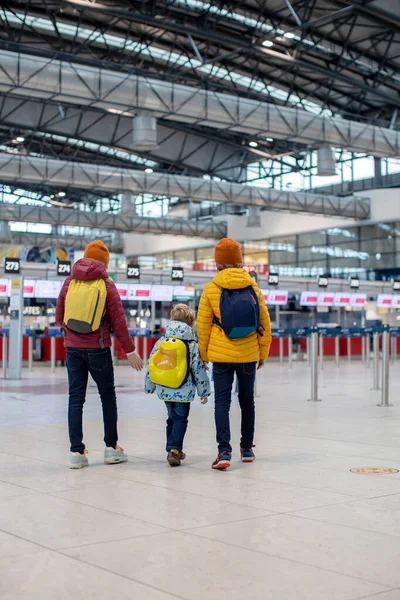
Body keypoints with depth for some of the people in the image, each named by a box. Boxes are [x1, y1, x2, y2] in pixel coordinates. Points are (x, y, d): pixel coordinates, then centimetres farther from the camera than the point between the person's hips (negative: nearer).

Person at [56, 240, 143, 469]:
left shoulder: (70, 282, 4)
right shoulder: (107, 285, -4)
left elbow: (59, 317, 8)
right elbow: (118, 321, -5)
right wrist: (130, 351, 1)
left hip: (73, 347, 3)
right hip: (98, 349, -2)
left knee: (76, 398, 5)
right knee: (108, 395, 11)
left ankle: (77, 452, 4)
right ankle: (112, 448, 15)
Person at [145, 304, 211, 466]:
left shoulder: (161, 342, 3)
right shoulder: (192, 345, -8)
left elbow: (151, 366, 7)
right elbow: (199, 370, -5)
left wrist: (149, 387, 20)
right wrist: (204, 391, 5)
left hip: (164, 390, 4)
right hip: (183, 392, -4)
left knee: (172, 418, 19)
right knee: (181, 420, 2)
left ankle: (173, 450, 25)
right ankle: (174, 449, -14)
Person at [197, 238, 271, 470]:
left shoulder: (211, 289, -5)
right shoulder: (252, 286, 0)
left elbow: (203, 325, -2)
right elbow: (264, 321, 4)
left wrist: (204, 354, 10)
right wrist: (263, 352, 14)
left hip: (221, 355, -2)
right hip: (248, 354, 2)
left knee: (222, 401, 0)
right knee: (247, 400, 15)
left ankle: (224, 451, -13)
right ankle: (247, 449, 25)